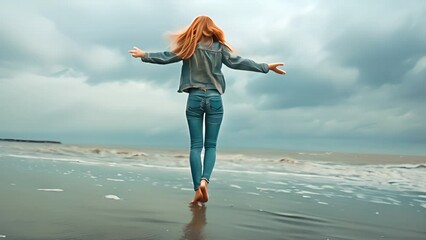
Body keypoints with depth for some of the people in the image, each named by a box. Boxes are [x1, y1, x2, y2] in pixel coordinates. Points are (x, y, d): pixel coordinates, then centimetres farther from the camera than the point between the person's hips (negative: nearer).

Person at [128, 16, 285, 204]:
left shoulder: (189, 47, 4)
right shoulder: (219, 48, 4)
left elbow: (166, 57, 6)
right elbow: (236, 62, 0)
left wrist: (144, 55, 22)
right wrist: (266, 67, 5)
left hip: (195, 98, 0)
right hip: (214, 99, 0)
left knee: (196, 145, 3)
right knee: (211, 145, 6)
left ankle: (197, 188, -3)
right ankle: (204, 179, -14)